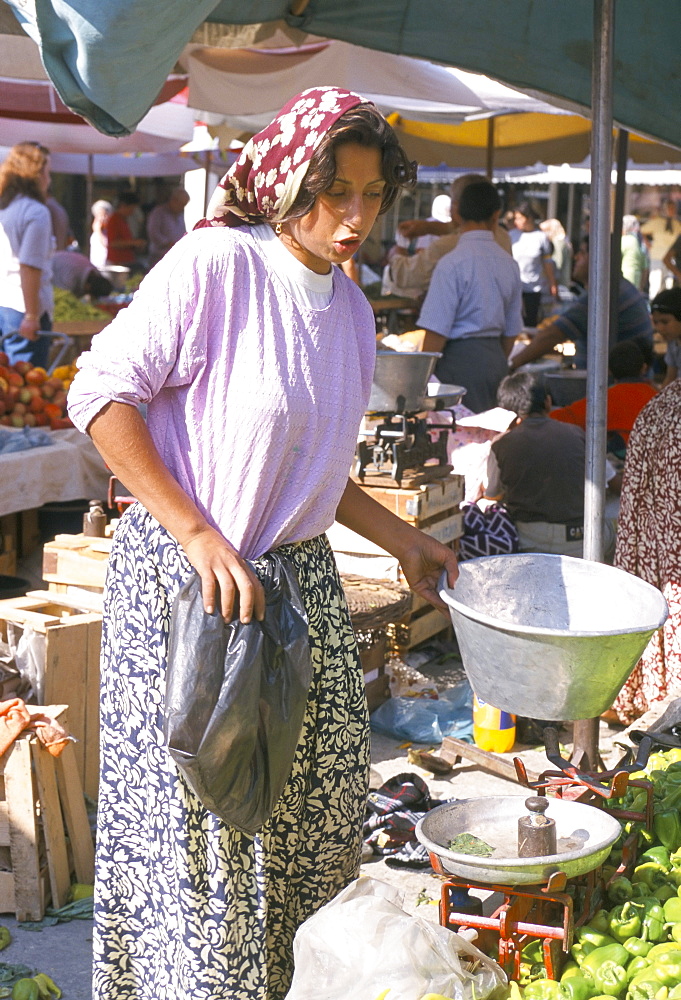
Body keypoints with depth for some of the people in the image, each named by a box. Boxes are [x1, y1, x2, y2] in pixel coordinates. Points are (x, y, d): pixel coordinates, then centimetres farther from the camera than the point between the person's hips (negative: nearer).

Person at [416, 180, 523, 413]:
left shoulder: (452, 263, -12)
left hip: (460, 358, -7)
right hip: (495, 357, 7)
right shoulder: (509, 263, 8)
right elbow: (512, 329, 15)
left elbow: (436, 331, -15)